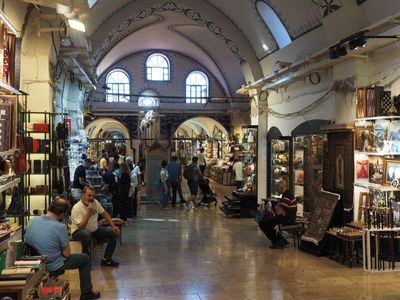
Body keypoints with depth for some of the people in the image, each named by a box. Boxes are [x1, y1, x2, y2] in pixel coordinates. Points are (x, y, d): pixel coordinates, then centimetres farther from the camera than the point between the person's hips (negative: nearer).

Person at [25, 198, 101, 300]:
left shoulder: (32, 221, -8)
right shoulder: (60, 227, -24)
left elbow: (27, 241, 8)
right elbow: (67, 254, -16)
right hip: (53, 266, -6)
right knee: (85, 258, 15)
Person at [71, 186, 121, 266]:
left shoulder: (95, 202, -5)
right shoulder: (77, 208, -24)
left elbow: (104, 214, 7)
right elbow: (81, 227, -30)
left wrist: (113, 226, -3)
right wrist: (88, 212, -36)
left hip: (95, 230, 7)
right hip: (79, 231, -7)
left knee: (113, 232, -6)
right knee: (86, 233, -41)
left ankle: (106, 259, 3)